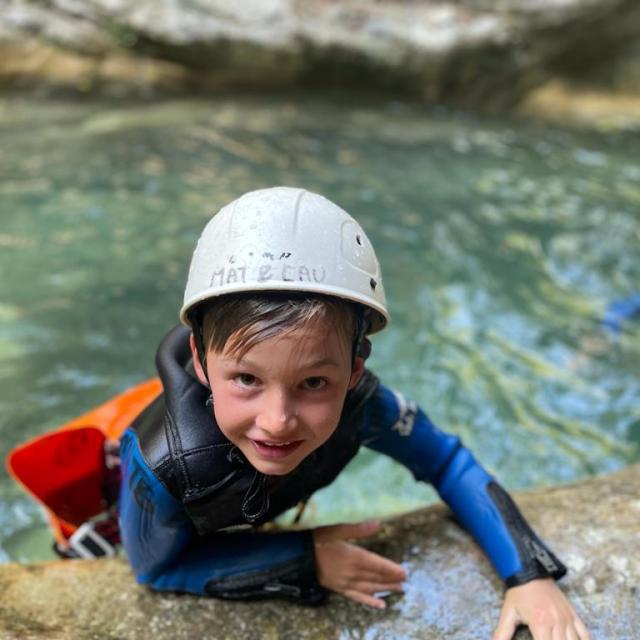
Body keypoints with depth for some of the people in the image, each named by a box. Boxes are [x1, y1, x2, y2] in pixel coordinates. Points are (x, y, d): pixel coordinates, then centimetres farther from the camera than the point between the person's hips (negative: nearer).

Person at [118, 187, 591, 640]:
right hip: (182, 536, -2)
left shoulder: (358, 402, -38)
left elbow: (446, 461, -21)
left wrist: (530, 574, -31)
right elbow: (157, 567, -26)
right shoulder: (161, 462, -45)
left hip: (261, 524, 3)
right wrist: (303, 560, -33)